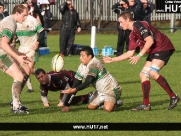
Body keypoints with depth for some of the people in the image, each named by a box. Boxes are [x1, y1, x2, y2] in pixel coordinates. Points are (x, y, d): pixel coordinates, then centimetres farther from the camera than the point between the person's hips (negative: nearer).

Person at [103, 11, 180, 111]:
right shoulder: (132, 35, 17)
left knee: (153, 72, -25)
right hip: (154, 52, 11)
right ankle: (146, 104, 5)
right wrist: (112, 60, 20)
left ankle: (173, 97, -18)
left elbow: (150, 41, -23)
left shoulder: (138, 25, -13)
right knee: (143, 75, 5)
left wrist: (139, 56, -22)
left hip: (163, 48, -11)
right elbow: (130, 53, 20)